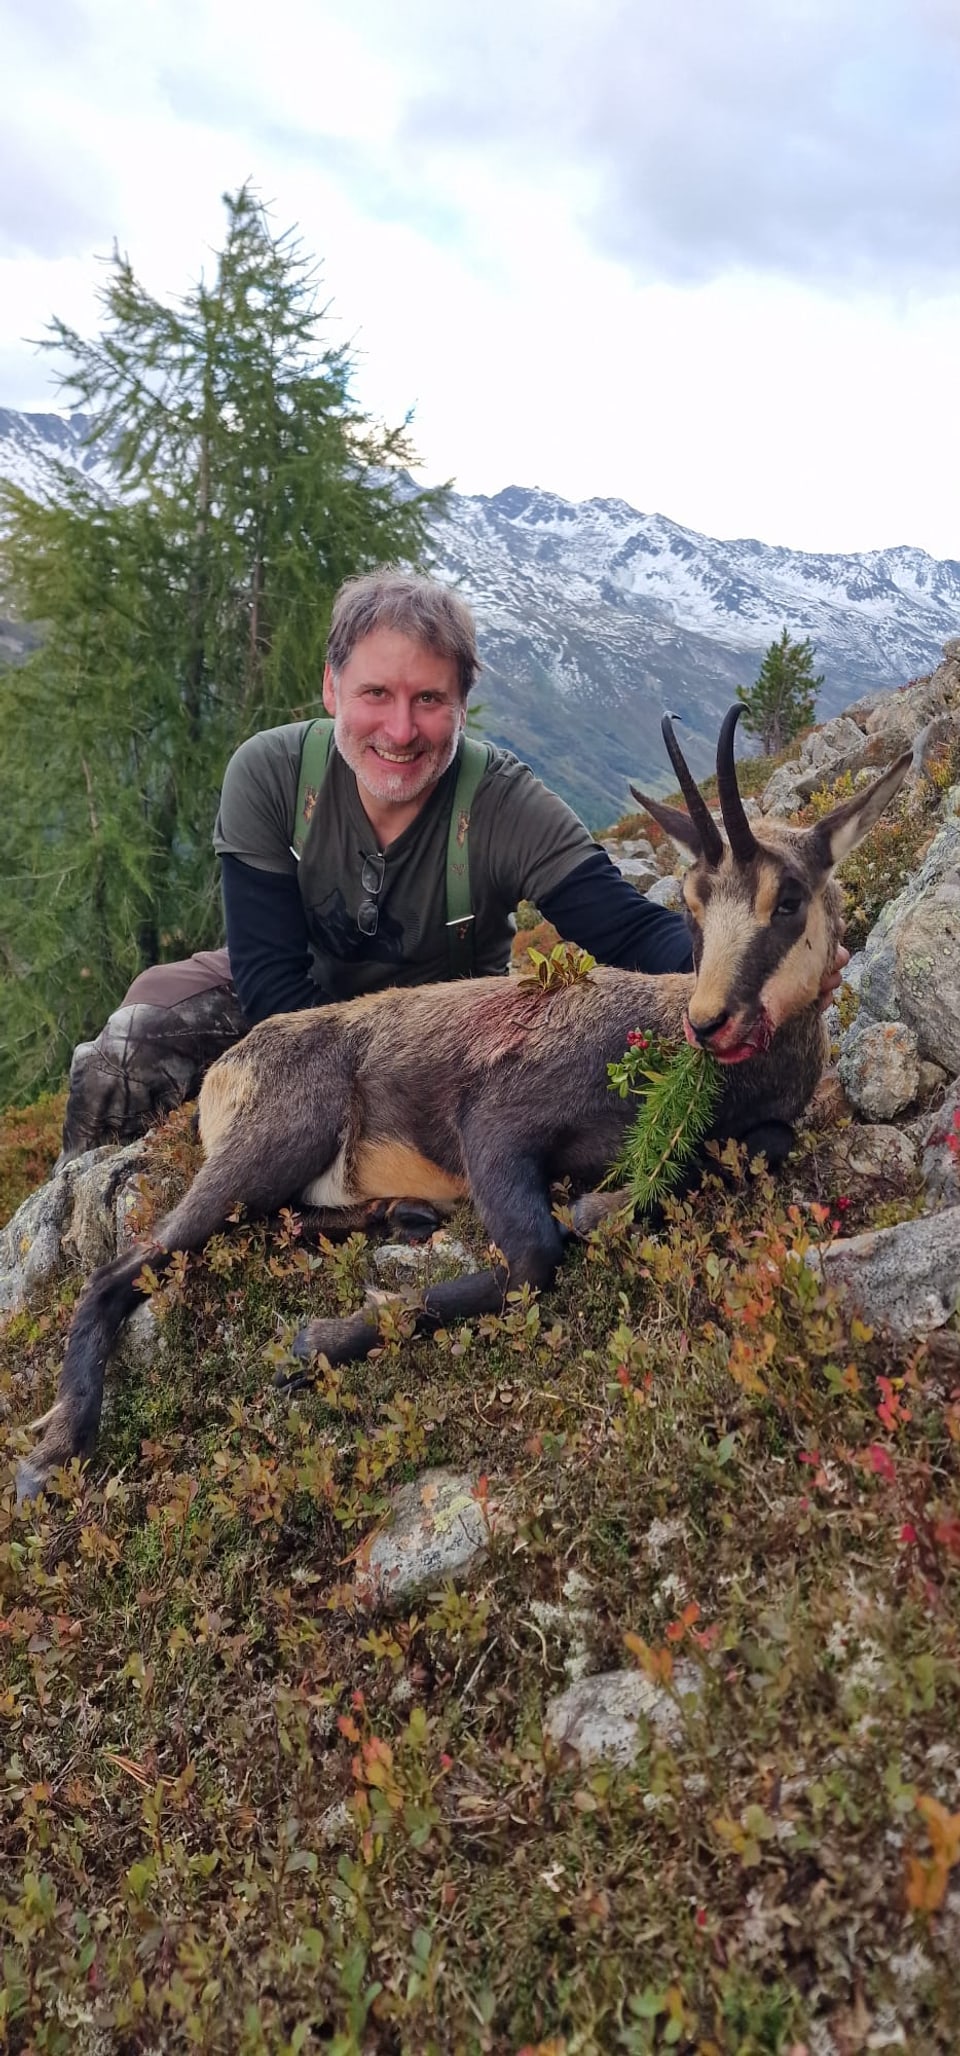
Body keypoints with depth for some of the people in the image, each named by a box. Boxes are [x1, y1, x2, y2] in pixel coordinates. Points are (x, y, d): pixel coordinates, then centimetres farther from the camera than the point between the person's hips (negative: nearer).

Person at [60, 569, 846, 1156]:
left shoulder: (510, 811, -27)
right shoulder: (267, 777, -25)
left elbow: (633, 929, -36)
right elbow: (270, 974, -25)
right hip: (300, 995, 0)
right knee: (118, 1065, -22)